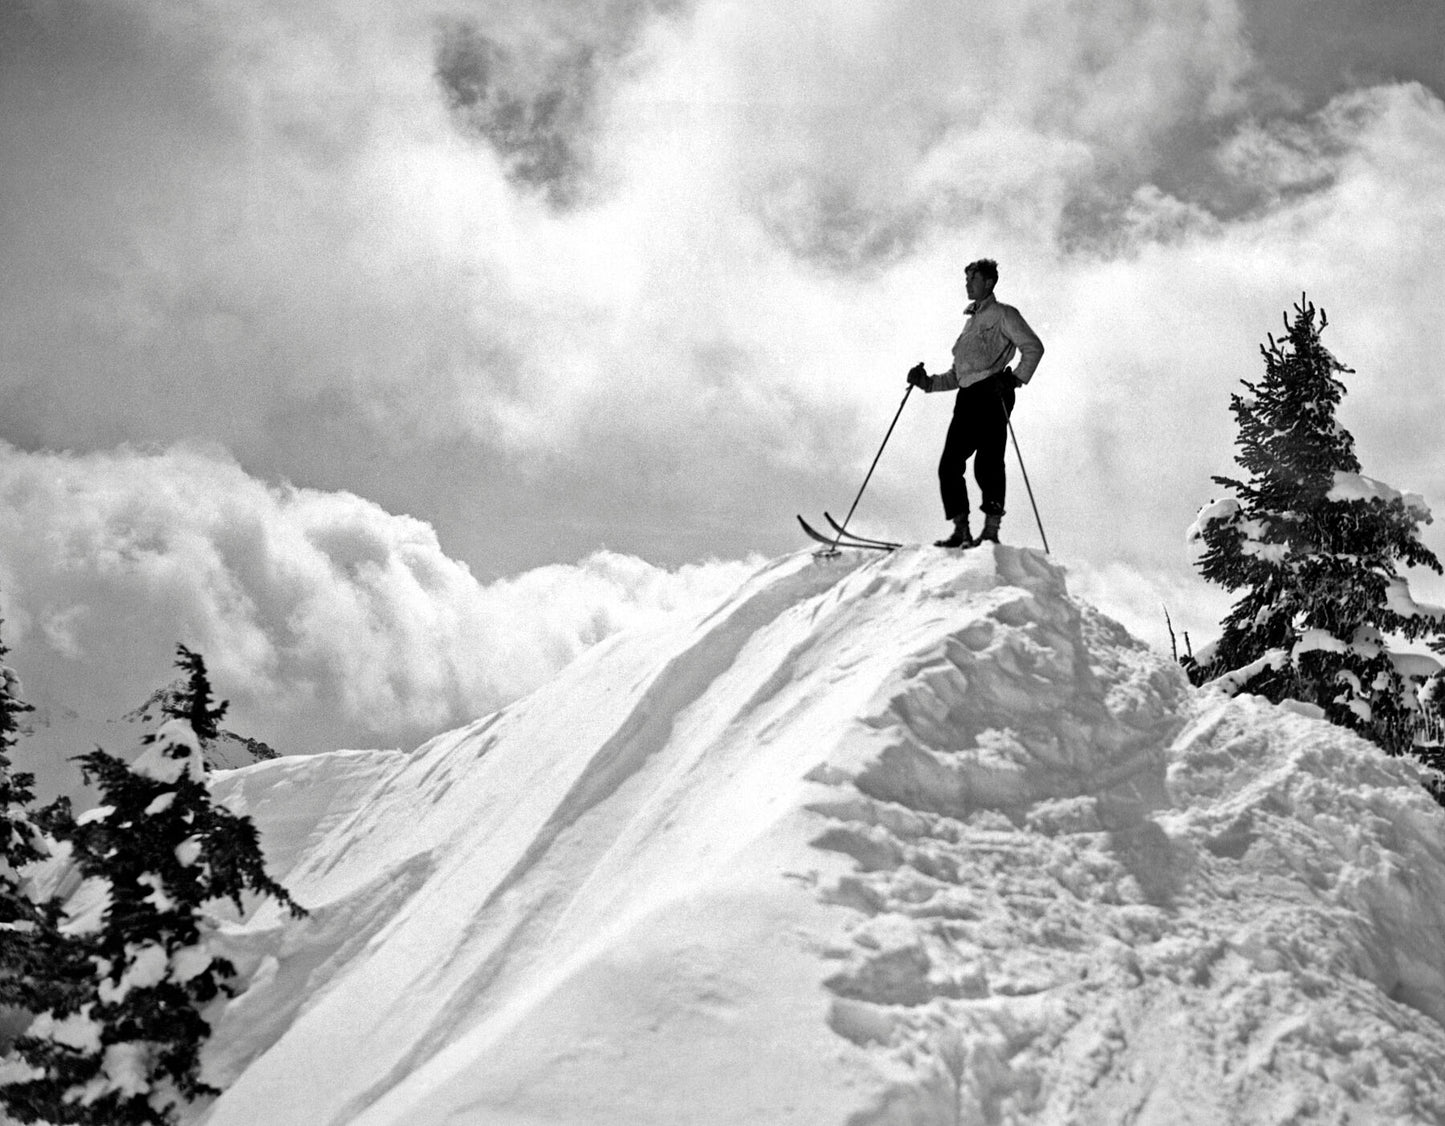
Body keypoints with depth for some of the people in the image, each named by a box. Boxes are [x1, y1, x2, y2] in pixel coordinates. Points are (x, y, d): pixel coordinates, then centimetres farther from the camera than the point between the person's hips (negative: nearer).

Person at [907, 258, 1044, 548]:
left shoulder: (1002, 314, 8)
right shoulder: (970, 322, 30)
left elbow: (1033, 347, -4)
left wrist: (1015, 378, -15)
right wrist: (928, 382, 16)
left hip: (992, 395, -7)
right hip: (968, 397, 7)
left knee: (987, 463, -15)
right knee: (950, 464, -4)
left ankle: (991, 531, -15)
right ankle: (961, 531, -3)